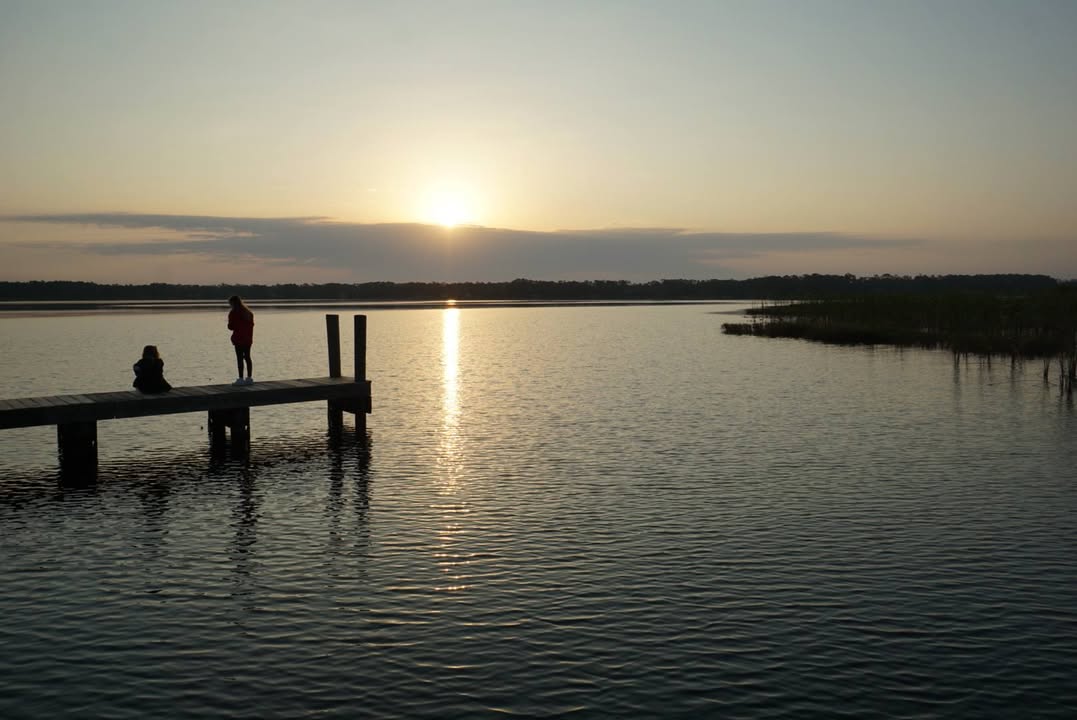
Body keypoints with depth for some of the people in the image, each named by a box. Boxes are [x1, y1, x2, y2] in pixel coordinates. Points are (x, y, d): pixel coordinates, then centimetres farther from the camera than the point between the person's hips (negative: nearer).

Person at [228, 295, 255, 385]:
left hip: (238, 339, -7)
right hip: (248, 339, 7)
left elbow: (231, 326, -9)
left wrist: (229, 325, 13)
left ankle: (240, 379, -5)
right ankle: (249, 378, 14)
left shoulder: (233, 313, -9)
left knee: (240, 358, -4)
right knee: (247, 357, 12)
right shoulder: (249, 312, 12)